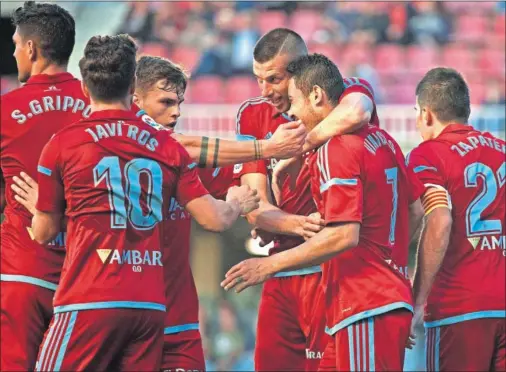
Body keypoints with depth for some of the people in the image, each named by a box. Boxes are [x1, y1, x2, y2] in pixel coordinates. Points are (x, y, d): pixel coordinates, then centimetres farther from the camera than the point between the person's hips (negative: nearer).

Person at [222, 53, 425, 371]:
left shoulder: (335, 151, -13)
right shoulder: (382, 140, 13)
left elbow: (344, 236, -21)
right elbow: (415, 211, 20)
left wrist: (269, 265, -15)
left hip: (365, 309, -9)